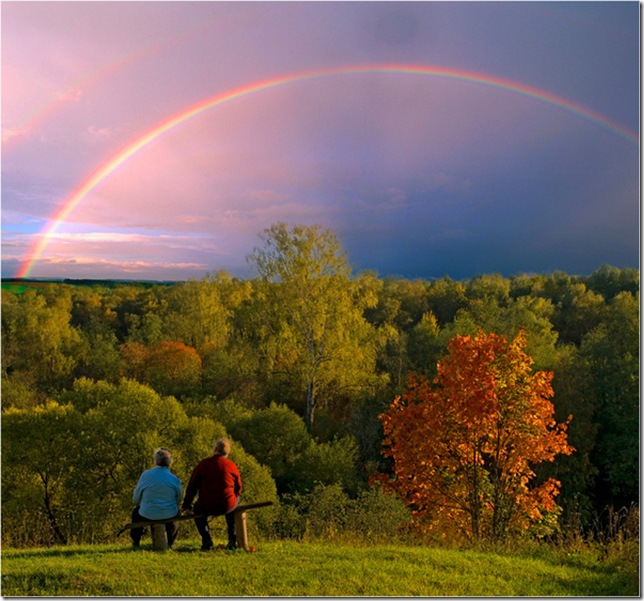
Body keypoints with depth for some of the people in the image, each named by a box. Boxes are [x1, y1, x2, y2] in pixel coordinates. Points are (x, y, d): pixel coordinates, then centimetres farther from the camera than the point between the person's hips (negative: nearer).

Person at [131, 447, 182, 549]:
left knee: (136, 511, 33)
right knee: (176, 510, 35)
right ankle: (170, 543, 39)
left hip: (147, 516, 0)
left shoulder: (146, 475, -10)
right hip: (169, 517, 0)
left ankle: (136, 543, 37)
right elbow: (178, 500, 3)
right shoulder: (175, 479, -8)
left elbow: (135, 500, -2)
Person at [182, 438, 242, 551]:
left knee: (197, 509, 33)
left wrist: (186, 505, 16)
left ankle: (206, 540, 17)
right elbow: (238, 488, 10)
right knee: (235, 501, 35)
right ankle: (232, 540, 31)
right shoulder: (232, 465, 0)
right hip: (227, 506, 1)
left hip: (206, 507, -1)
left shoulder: (203, 463, -2)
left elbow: (192, 486, 3)